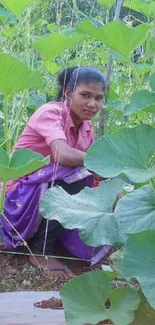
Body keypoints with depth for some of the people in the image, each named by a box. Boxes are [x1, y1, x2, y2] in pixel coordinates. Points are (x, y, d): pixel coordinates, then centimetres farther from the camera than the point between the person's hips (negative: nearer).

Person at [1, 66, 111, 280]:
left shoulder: (86, 125, 3)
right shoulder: (51, 112, -20)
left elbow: (95, 173, 2)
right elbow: (64, 156, -38)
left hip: (47, 192, 8)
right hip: (19, 196, -8)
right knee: (76, 174, -30)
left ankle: (38, 232, 13)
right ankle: (42, 251, -16)